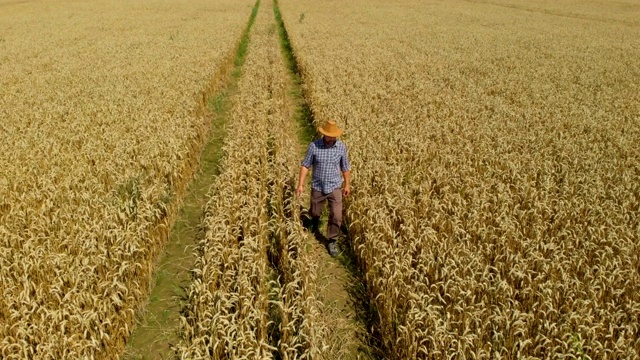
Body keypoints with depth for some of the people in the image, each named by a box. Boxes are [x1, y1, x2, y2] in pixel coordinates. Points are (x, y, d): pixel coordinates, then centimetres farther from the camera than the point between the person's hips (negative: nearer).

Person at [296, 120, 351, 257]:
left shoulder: (341, 147, -9)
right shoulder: (313, 146, -14)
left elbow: (345, 167, 4)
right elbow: (305, 165, -7)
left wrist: (347, 185, 11)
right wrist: (300, 184, -12)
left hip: (335, 187, 0)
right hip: (317, 187, 0)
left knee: (336, 216, -6)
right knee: (314, 212, 19)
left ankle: (332, 241, 15)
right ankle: (315, 220, 56)